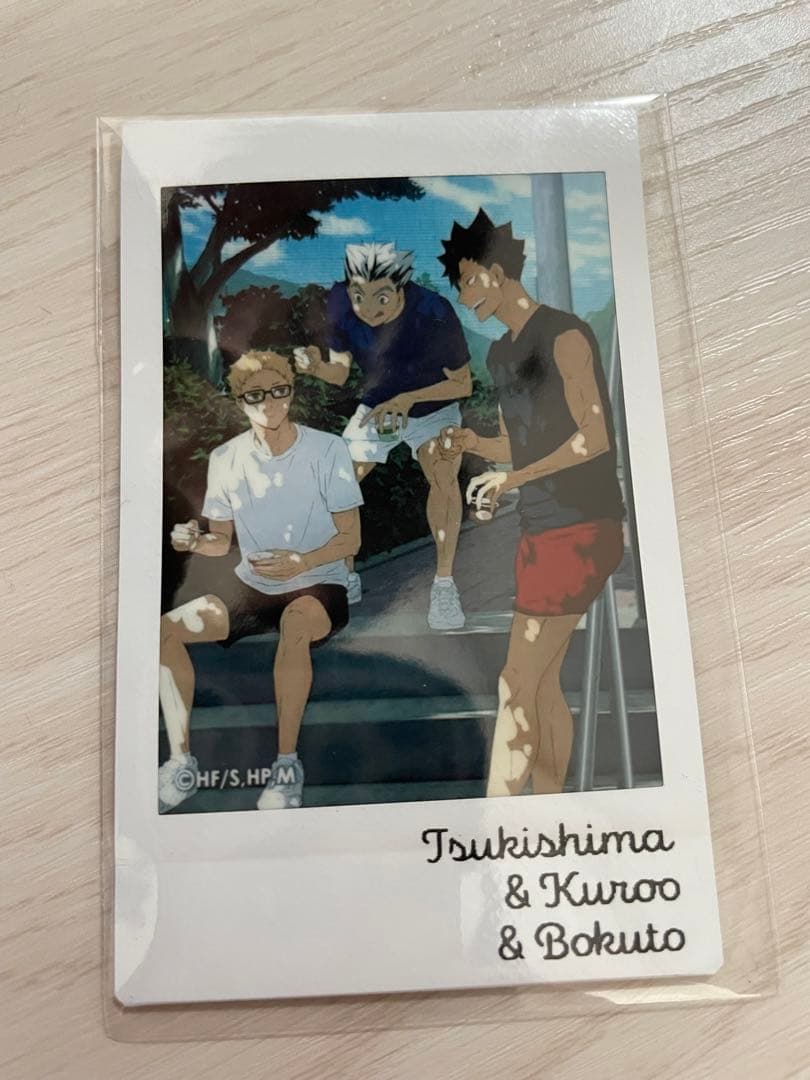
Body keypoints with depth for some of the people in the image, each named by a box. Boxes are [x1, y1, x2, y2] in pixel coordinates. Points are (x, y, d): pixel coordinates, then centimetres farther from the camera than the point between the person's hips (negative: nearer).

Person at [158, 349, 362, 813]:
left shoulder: (328, 450, -10)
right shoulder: (226, 458, 0)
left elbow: (351, 539, -10)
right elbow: (224, 541, 7)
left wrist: (303, 561, -29)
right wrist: (195, 541, -17)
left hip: (320, 586, -4)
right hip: (254, 588, 4)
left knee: (295, 622, -39)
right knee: (166, 630, -16)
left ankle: (288, 763, -23)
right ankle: (181, 762, -6)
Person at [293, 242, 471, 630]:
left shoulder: (434, 312, -31)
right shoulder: (338, 304, -22)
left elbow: (463, 384, -22)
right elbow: (340, 372, -14)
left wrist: (408, 399, -36)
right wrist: (318, 367, -38)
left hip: (434, 405, -3)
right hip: (375, 407, 4)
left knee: (444, 477, -29)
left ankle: (444, 584, -13)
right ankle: (347, 580, 19)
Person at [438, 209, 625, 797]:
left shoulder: (564, 335, -8)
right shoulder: (501, 353, 17)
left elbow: (595, 438, -14)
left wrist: (513, 478, -19)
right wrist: (474, 444, 0)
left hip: (580, 530, -8)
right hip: (541, 530, 8)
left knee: (516, 686, -9)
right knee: (542, 682, 8)